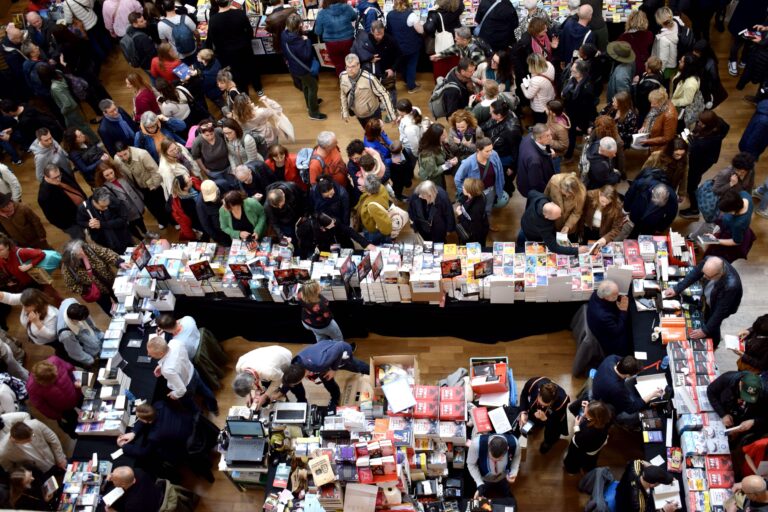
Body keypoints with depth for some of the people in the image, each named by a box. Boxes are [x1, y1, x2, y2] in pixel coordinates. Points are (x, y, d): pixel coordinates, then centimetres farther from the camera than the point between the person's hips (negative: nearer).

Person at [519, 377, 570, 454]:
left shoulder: (561, 401, -44)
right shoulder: (533, 383, -39)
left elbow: (556, 423, -27)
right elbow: (524, 395, -13)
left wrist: (544, 419, -47)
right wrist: (523, 412, -24)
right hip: (535, 408, 2)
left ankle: (549, 442, 30)